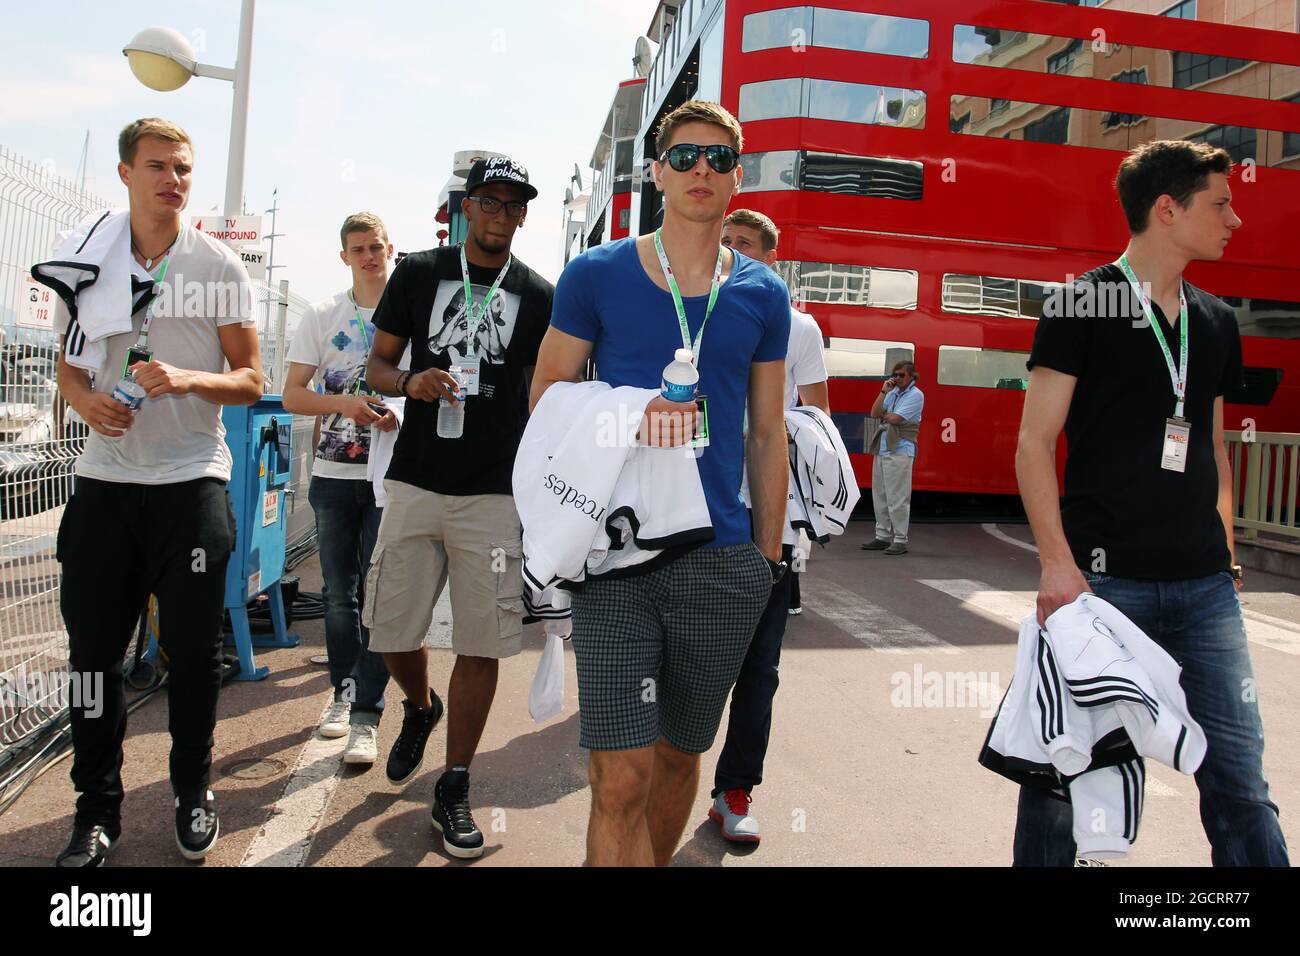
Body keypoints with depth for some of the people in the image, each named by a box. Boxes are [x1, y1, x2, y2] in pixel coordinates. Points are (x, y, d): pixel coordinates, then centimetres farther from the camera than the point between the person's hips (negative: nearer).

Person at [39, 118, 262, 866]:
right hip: (104, 480, 3)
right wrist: (87, 402, -6)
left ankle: (194, 792, 23)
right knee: (94, 648, 6)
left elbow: (251, 382, 1)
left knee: (194, 649, 4)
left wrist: (189, 379, -18)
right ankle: (98, 808, 21)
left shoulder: (221, 266, 2)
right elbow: (69, 367, 16)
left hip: (193, 480, -2)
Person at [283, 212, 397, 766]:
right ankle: (344, 690, 30)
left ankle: (365, 715, -1)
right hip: (334, 473, 3)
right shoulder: (322, 316, 8)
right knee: (338, 591, 12)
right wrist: (343, 404, -16)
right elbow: (292, 394, 4)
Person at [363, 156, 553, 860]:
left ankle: (454, 790, 16)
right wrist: (410, 383, -11)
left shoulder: (539, 296, 6)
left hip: (496, 493, -1)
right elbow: (378, 362, 12)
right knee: (391, 630, 7)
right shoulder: (418, 273, 8)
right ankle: (420, 709, 41)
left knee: (481, 646, 0)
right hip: (414, 483, 2)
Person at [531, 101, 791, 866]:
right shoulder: (597, 275, 2)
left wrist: (770, 553, 11)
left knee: (680, 754, 16)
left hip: (723, 560, 3)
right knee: (621, 777, -5)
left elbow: (769, 434, 12)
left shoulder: (764, 295, 7)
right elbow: (548, 395, 6)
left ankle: (656, 859, 41)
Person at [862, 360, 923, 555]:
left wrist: (883, 413, 6)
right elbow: (875, 413, 6)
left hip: (900, 452, -8)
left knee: (897, 498, -8)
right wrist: (884, 392, 0)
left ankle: (900, 540, -4)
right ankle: (882, 537, 18)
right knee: (880, 495, 10)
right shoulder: (893, 392, 16)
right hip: (881, 450, 8)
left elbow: (895, 419, -13)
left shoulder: (916, 395, -5)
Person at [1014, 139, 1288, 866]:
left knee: (1240, 771, 7)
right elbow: (1034, 444, -8)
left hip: (1206, 587, 5)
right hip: (1104, 579, -5)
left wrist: (1226, 550, 12)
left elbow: (1213, 446, 21)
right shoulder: (1081, 306, -3)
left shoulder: (1216, 322, 14)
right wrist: (1057, 561, -16)